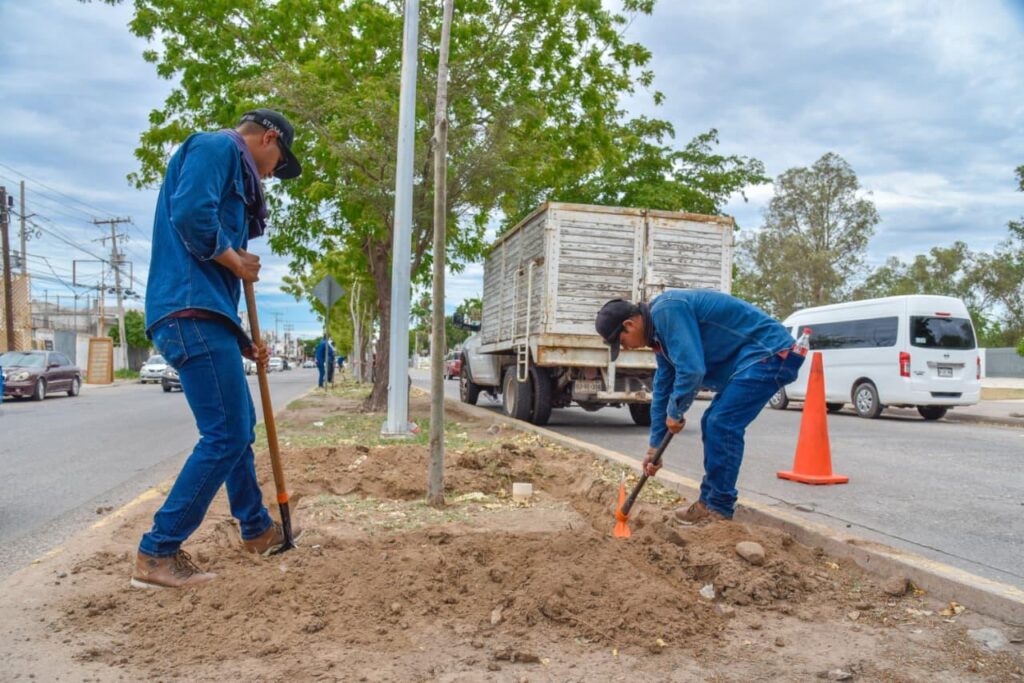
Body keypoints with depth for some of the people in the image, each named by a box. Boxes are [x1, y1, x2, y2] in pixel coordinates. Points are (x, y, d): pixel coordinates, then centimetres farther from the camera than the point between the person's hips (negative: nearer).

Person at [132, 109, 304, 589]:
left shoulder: (232, 171, 26)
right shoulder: (217, 146, -2)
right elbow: (190, 213, -22)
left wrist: (241, 341, 21)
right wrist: (237, 261, -7)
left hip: (203, 315, 11)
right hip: (193, 313, -11)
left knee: (239, 426, 20)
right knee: (225, 435, -11)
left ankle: (256, 528, 34)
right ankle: (158, 552, -4)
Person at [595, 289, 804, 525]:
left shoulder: (667, 311, -21)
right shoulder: (660, 330, 11)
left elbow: (691, 369, -29)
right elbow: (662, 390, 18)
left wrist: (675, 412, -10)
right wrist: (654, 448, 21)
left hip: (768, 352, -10)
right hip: (749, 359, 10)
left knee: (722, 425, -14)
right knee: (713, 424, 11)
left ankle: (718, 509, -4)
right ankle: (711, 500, 19)